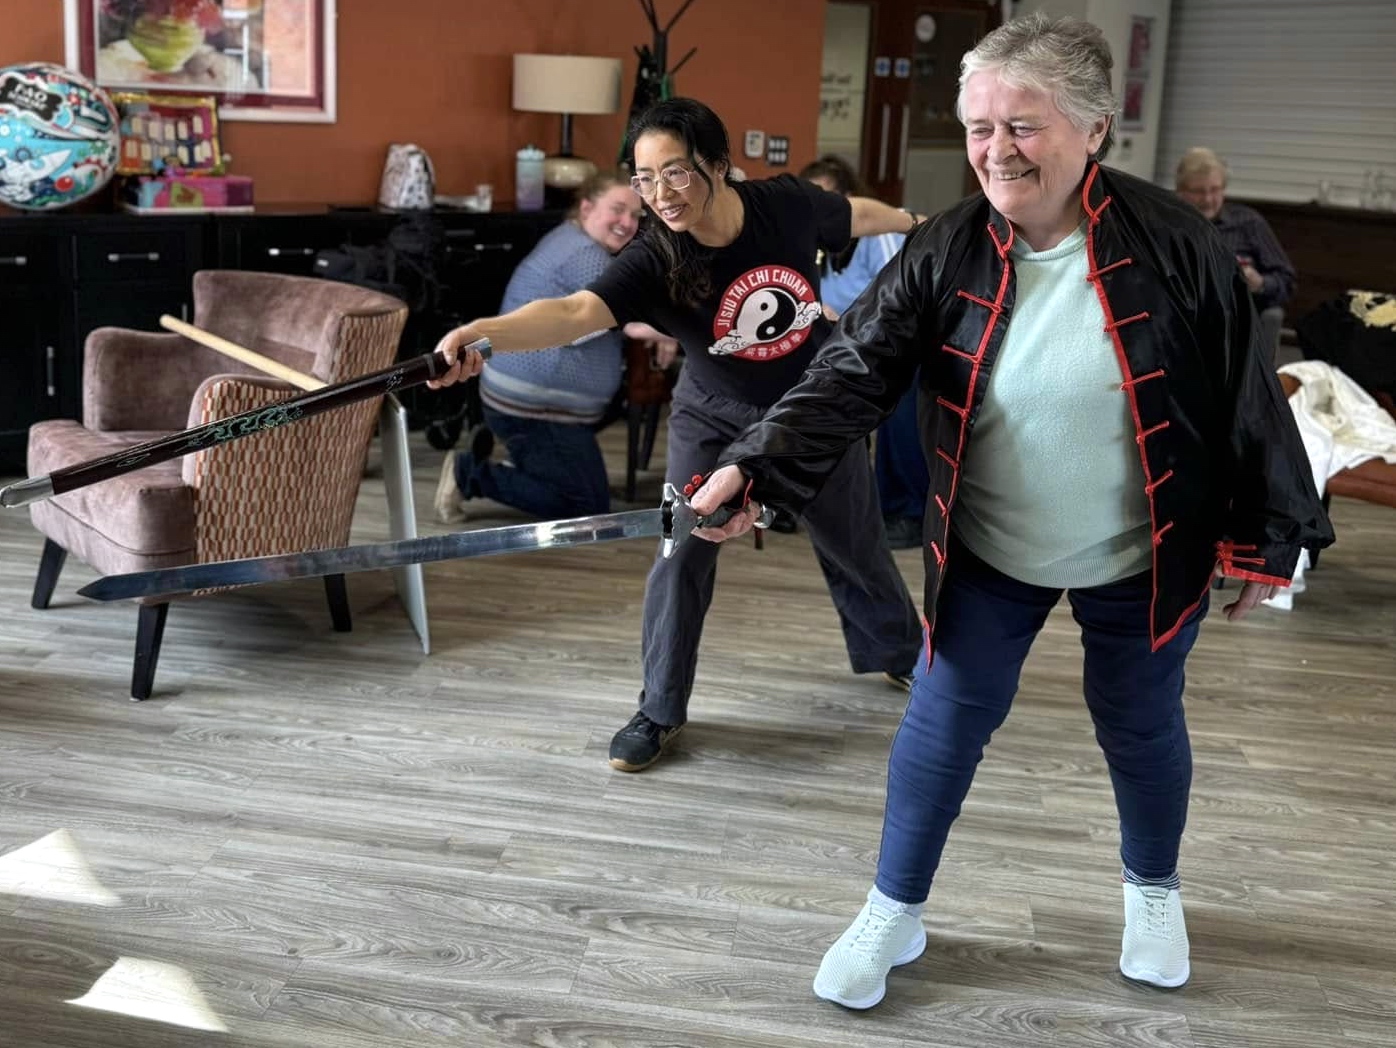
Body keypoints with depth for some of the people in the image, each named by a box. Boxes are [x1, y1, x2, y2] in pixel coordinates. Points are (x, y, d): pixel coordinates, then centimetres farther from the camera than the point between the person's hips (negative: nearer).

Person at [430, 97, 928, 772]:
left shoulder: (785, 205, -22)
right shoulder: (653, 259, -28)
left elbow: (859, 215, 1)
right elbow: (573, 312, -46)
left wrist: (919, 226, 21)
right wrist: (483, 334, -66)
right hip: (714, 419, -2)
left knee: (857, 544, 17)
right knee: (681, 555, -11)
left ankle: (898, 653, 46)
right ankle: (659, 712, 8)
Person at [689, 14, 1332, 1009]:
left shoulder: (1173, 242, -18)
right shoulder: (945, 255, -13)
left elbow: (1246, 394, -9)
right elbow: (852, 373, -21)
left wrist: (1268, 532, -4)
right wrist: (757, 468, -36)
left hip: (1140, 559, -1)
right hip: (988, 554, 1)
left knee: (1142, 728, 17)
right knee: (943, 724, 7)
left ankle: (1154, 891, 47)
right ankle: (894, 915, 28)